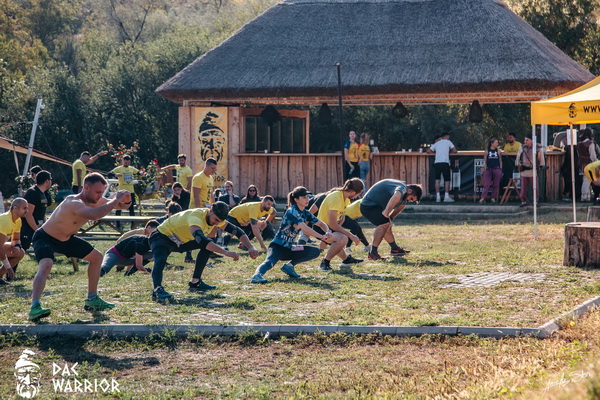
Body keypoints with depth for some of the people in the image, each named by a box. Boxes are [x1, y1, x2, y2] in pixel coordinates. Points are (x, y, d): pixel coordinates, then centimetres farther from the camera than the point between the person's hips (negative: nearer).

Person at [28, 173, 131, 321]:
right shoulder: (73, 203, -36)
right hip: (44, 238, -9)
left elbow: (122, 206, 5)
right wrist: (116, 199, -44)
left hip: (66, 239, 9)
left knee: (97, 257, 14)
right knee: (46, 265, -36)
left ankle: (92, 300, 25)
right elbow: (95, 215, -55)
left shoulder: (95, 200, -8)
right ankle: (35, 307, -45)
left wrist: (126, 200, -20)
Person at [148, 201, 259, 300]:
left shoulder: (216, 218, -8)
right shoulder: (196, 216, -35)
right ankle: (157, 290, -51)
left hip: (180, 241, 8)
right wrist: (226, 253, -58)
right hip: (162, 237, -8)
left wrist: (251, 247, -17)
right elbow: (200, 239, -51)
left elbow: (236, 230, -2)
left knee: (209, 246, 3)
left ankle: (195, 282, 6)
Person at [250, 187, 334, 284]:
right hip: (277, 246, -8)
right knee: (270, 261, -37)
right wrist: (322, 237, -25)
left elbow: (321, 224, 20)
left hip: (289, 248, 8)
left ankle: (289, 266, 0)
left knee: (316, 251, 2)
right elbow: (304, 228, -26)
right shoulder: (292, 211, -14)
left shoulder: (305, 213, 11)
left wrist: (327, 233, -3)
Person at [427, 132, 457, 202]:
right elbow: (455, 151, 8)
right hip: (445, 163, -3)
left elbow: (428, 151, 17)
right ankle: (446, 197, -2)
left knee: (437, 179, 5)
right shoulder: (448, 142, 11)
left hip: (437, 163, 3)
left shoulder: (436, 143, 20)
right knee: (447, 180, 4)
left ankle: (438, 197, 0)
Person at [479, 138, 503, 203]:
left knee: (496, 184, 3)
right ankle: (483, 198, -9)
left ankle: (493, 198, 12)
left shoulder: (498, 151, 7)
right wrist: (485, 169, 0)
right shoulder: (487, 151, 2)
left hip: (496, 169, 2)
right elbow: (485, 161, 6)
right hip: (488, 170, -2)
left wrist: (500, 169, 8)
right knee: (486, 184, -7)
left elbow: (500, 161, 12)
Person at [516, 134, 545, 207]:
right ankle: (523, 201, 8)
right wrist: (518, 165, 12)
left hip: (533, 171, -2)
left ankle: (536, 201, 8)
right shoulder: (522, 148, 9)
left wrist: (540, 166, 6)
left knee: (535, 187, 0)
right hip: (524, 171, 2)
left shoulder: (537, 148, 1)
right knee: (523, 187, 2)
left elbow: (541, 158, 9)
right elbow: (518, 157, 18)